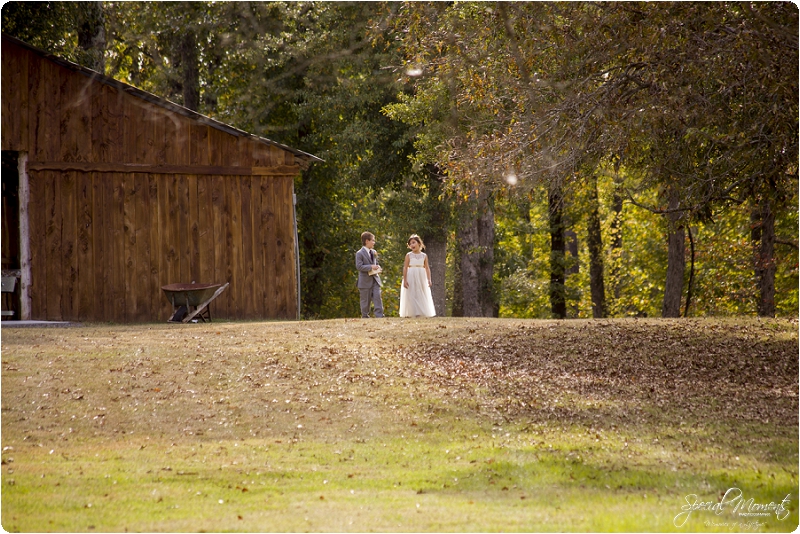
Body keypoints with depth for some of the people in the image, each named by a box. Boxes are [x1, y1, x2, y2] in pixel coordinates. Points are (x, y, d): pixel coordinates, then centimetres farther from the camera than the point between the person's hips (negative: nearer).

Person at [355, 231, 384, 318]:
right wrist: (371, 267, -22)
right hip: (365, 281, -6)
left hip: (375, 279, 6)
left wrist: (378, 268, 4)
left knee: (377, 298, -5)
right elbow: (359, 266, -17)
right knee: (365, 300, 1)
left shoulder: (373, 252, 15)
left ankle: (379, 315, -8)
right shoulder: (360, 253, -8)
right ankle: (365, 317, 10)